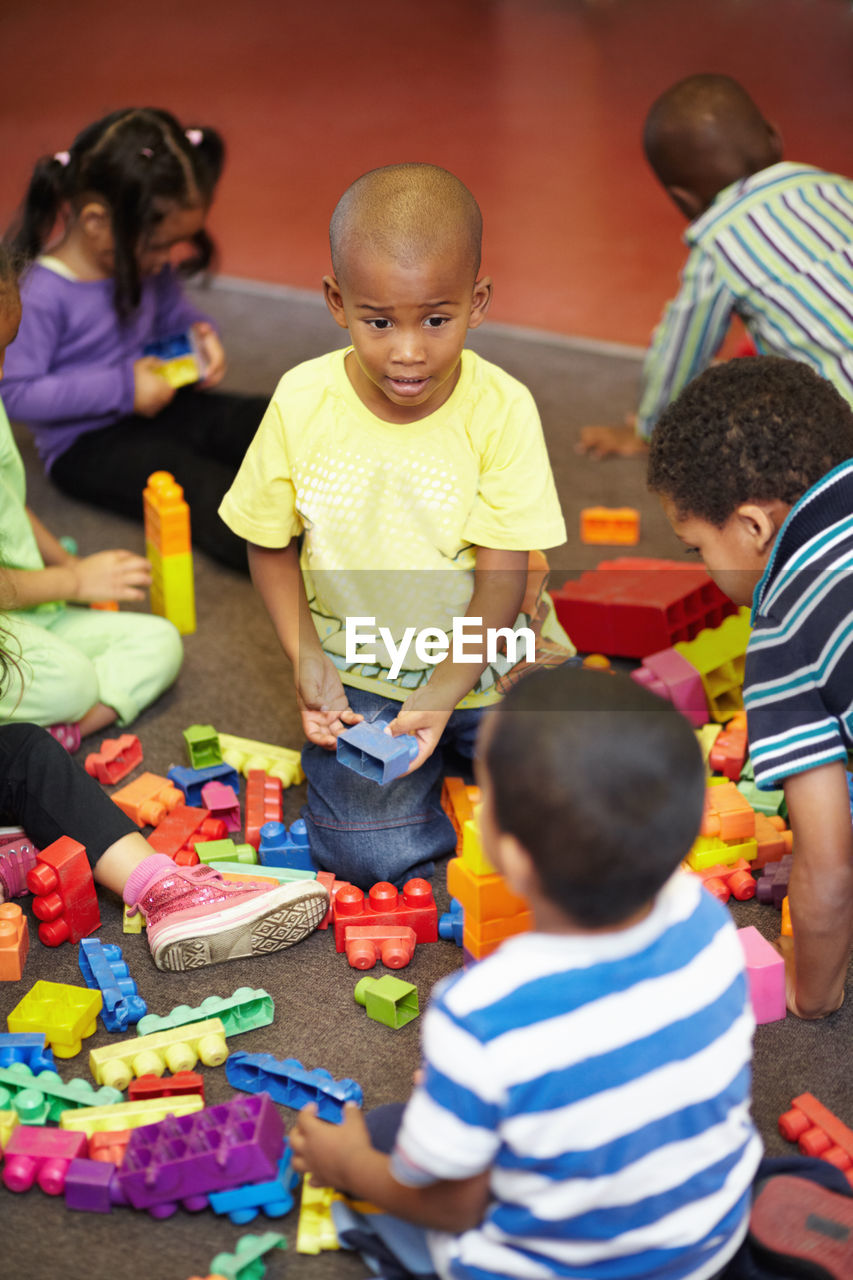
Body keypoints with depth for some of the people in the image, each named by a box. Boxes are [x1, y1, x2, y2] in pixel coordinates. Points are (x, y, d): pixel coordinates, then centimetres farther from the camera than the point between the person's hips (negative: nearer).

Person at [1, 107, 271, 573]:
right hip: (85, 446, -8)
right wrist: (120, 389, -24)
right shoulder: (38, 295, -22)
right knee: (204, 488, -31)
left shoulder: (148, 264, 0)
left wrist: (197, 333, -6)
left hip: (155, 404, 8)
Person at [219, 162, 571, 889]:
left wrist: (442, 696, -25)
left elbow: (503, 580, -14)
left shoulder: (502, 408, -15)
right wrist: (305, 657, -10)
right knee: (371, 854, -18)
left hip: (488, 661, 0)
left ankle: (461, 752, 11)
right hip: (360, 674, 1)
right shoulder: (303, 402, -10)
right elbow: (269, 544, 3)